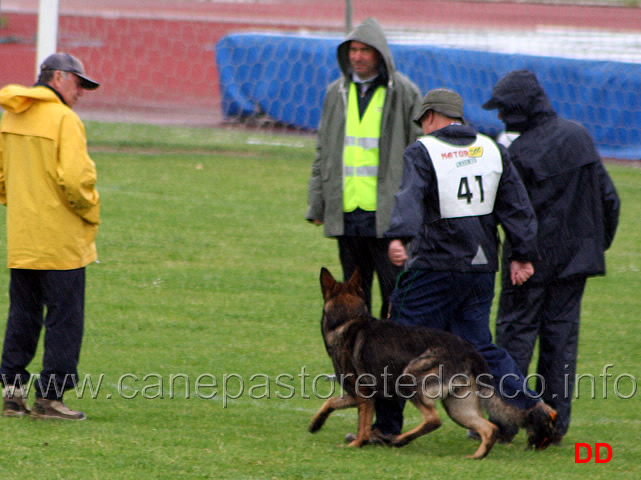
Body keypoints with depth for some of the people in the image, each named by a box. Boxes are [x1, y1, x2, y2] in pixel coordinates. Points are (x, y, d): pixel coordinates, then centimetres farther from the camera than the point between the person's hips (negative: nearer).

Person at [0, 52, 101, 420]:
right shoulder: (63, 119, -14)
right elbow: (75, 178, -22)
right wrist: (91, 212, -6)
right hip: (60, 240, -7)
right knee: (64, 319, 0)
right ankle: (50, 395, -1)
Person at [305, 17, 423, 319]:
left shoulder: (403, 93, -1)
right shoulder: (337, 93, 13)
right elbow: (323, 154, 18)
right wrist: (316, 204, 12)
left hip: (388, 215, -5)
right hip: (346, 212, 5)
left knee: (395, 293, -4)